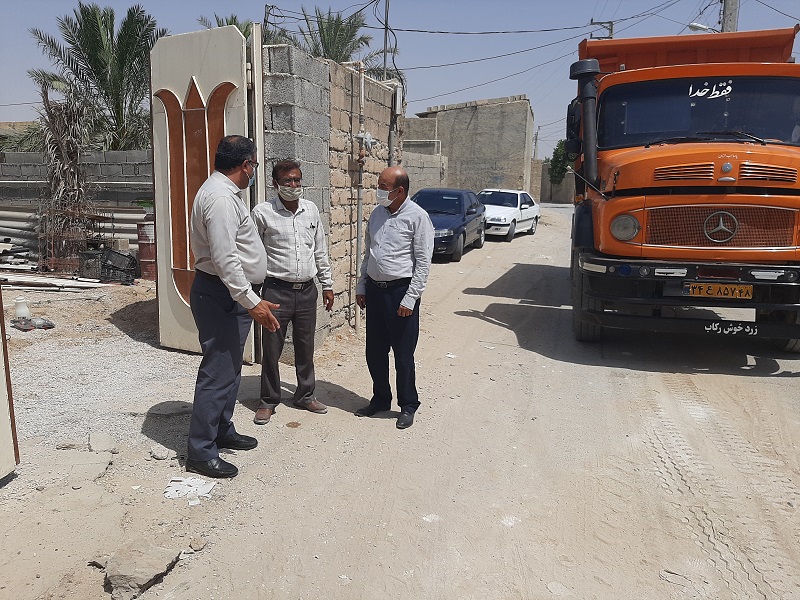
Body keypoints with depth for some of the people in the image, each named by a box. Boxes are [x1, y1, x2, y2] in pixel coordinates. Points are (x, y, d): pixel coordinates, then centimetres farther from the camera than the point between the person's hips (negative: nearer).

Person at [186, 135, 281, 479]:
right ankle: (201, 453, 6)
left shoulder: (224, 192, 15)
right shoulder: (221, 198, -20)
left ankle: (222, 431, 34)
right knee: (218, 373, -5)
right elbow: (224, 259, -27)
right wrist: (252, 302, -27)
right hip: (221, 296, -11)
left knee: (229, 369, 20)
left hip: (230, 295, 11)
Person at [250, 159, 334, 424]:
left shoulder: (311, 210, 7)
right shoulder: (262, 213, -7)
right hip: (277, 290, -4)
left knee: (305, 347, 14)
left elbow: (320, 251, 14)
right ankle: (268, 401, 21)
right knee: (271, 348, 4)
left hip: (307, 290, 4)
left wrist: (327, 285, 14)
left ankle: (305, 395, 31)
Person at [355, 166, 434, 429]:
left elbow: (423, 262, -12)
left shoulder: (417, 217, -10)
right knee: (374, 352, 14)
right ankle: (380, 399, 32)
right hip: (374, 289, 6)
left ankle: (408, 406, 21)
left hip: (400, 291, -6)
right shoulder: (377, 214, 10)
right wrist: (361, 286, 13)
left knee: (403, 354, 3)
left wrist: (410, 299, -15)